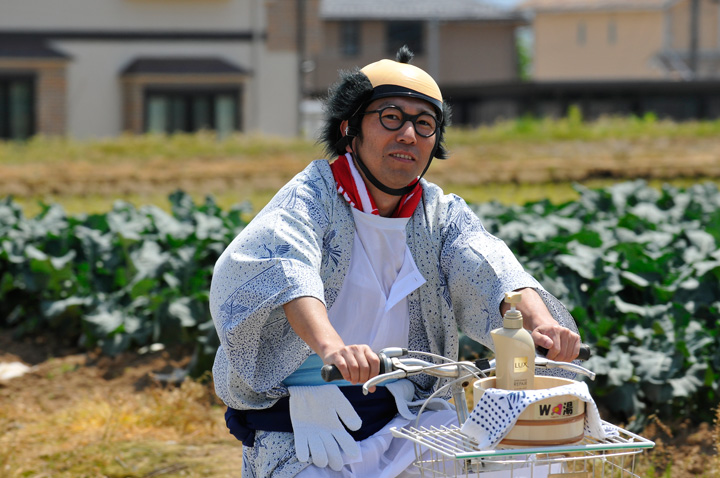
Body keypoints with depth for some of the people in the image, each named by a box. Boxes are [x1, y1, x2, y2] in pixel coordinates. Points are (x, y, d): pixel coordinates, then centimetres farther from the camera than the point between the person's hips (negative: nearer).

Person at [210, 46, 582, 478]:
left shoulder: (441, 214, 10)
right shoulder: (313, 197, -5)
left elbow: (487, 269, -9)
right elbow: (282, 269, -26)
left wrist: (539, 320, -32)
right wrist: (329, 345, -47)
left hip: (405, 414, 4)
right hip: (303, 422, -4)